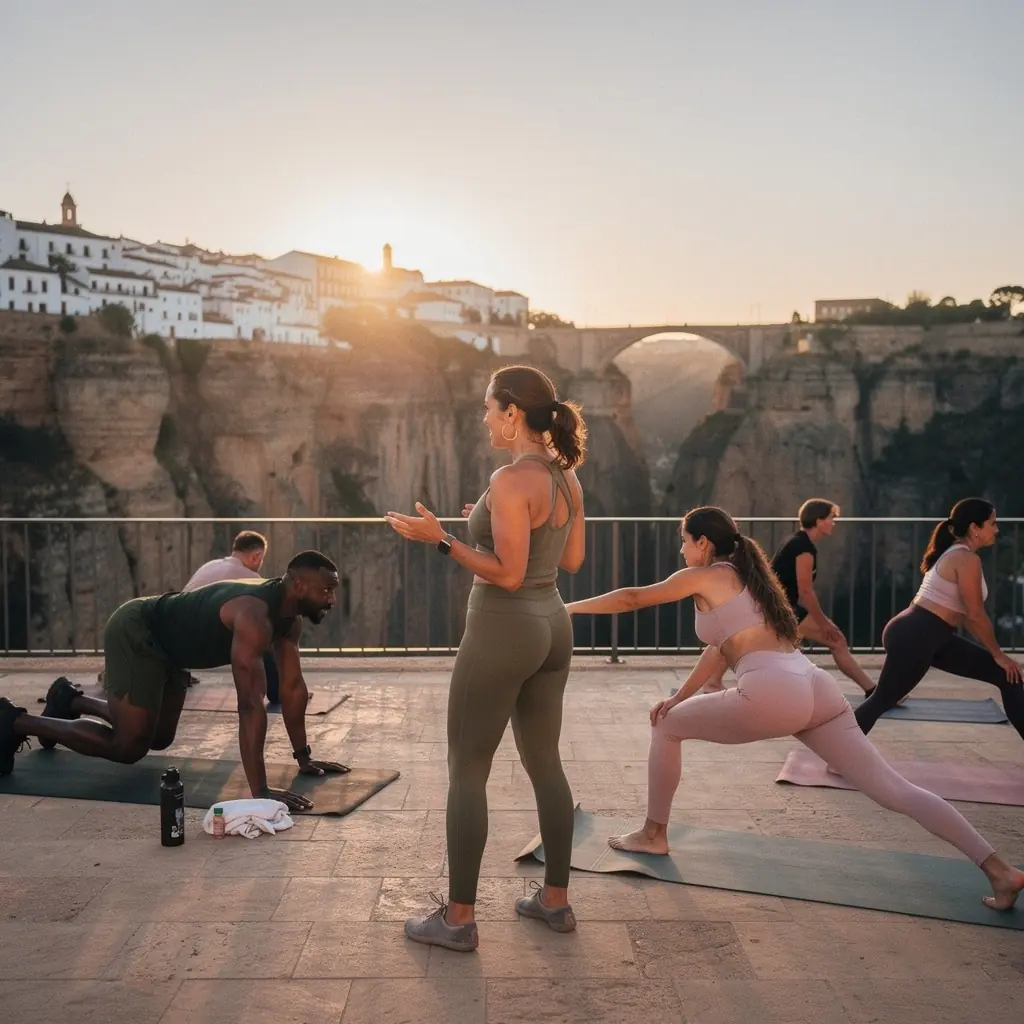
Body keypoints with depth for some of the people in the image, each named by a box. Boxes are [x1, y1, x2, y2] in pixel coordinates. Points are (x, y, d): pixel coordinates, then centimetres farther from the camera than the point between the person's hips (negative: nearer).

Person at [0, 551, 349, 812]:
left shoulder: (289, 615, -7)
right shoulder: (255, 616, -36)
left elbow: (292, 687, 1)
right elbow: (251, 704, -42)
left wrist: (303, 756, 1)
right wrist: (260, 790, -43)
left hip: (164, 641, 10)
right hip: (135, 632, -10)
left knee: (160, 738, 19)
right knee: (129, 745, -10)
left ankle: (71, 699, 39)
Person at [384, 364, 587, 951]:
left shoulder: (512, 481, -19)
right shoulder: (566, 478, 6)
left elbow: (509, 574, -21)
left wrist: (442, 539, -18)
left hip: (503, 631, -8)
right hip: (552, 627, 9)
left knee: (467, 770, 2)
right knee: (545, 763, 16)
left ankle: (459, 919, 9)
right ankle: (556, 899, 26)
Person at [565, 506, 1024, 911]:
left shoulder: (705, 576, 7)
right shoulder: (744, 576, 29)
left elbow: (633, 598, 11)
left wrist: (572, 607, 22)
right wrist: (679, 696, 30)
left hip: (772, 693, -8)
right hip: (817, 688, 8)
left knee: (665, 727, 13)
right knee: (893, 788, 4)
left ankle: (654, 834, 21)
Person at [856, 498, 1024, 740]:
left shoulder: (955, 554, 16)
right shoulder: (967, 559, -15)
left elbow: (965, 613, 20)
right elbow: (976, 615, -13)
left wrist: (995, 654, 20)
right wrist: (997, 654, 0)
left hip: (933, 637, 11)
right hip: (914, 637, -11)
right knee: (882, 701, -1)